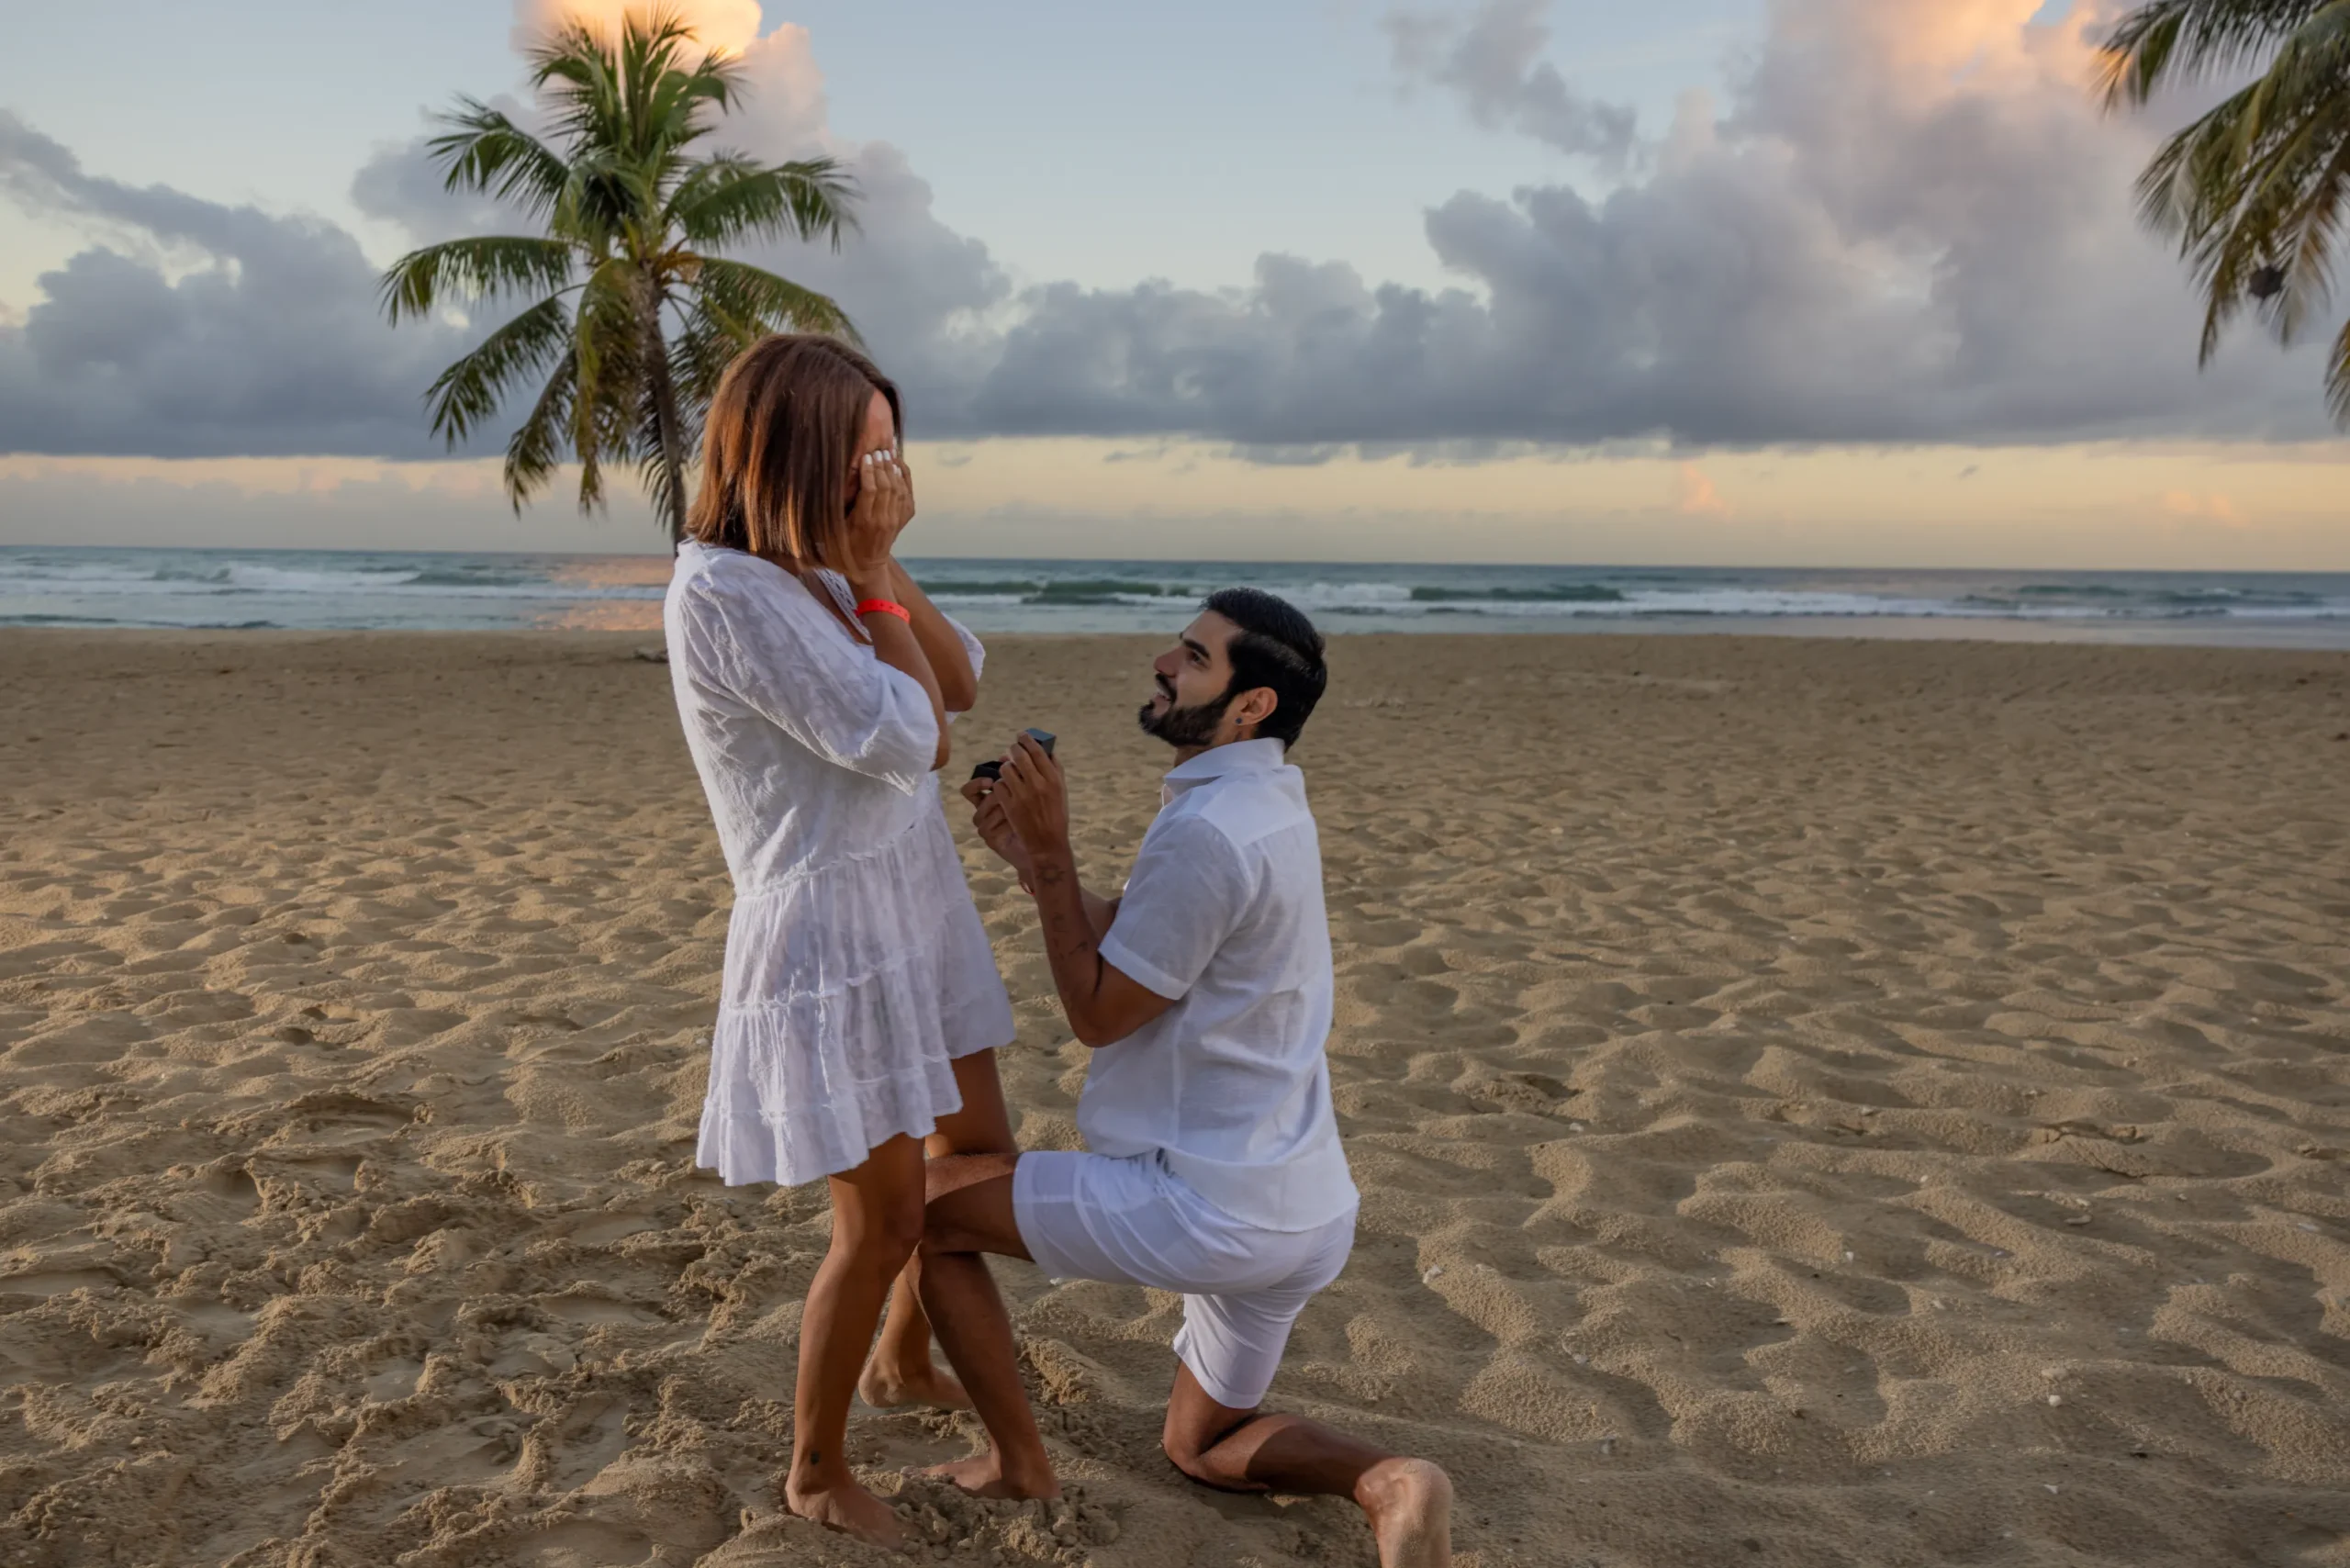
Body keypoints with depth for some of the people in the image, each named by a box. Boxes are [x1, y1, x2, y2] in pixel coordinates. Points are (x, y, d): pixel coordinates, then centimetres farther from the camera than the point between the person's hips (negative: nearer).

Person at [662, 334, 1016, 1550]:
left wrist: (880, 563, -7)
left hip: (914, 905, 9)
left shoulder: (812, 576, 6)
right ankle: (815, 1473, 26)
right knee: (882, 1221, 1)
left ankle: (904, 1365, 45)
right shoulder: (723, 592, -21)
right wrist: (872, 572, -15)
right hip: (827, 925, -9)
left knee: (980, 1149, 20)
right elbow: (903, 741, -23)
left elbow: (960, 685, 2)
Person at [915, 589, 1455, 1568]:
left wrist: (1051, 855, -12)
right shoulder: (1264, 802, 9)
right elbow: (1127, 952, 14)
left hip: (1213, 1210, -10)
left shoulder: (1206, 832, -23)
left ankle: (1017, 1465, 16)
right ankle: (1384, 1482, 1)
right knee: (1202, 1447, 27)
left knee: (928, 1202, 4)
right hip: (1300, 1208, 10)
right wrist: (1030, 854, 8)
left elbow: (1097, 1012, -14)